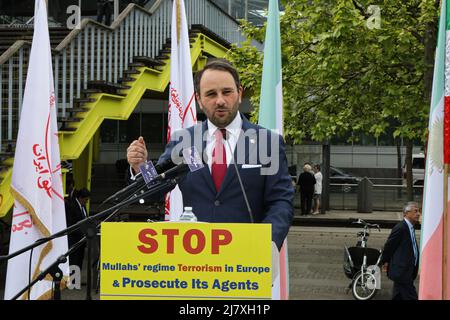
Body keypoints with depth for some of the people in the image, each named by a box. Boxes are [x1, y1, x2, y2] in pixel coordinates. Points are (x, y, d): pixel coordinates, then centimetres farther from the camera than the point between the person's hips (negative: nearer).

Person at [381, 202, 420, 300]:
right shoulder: (400, 228, -17)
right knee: (411, 297, -9)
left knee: (398, 297, 15)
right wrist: (385, 261, 0)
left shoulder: (410, 227, 13)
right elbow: (389, 245, -11)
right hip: (401, 271, -9)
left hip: (408, 271, 9)